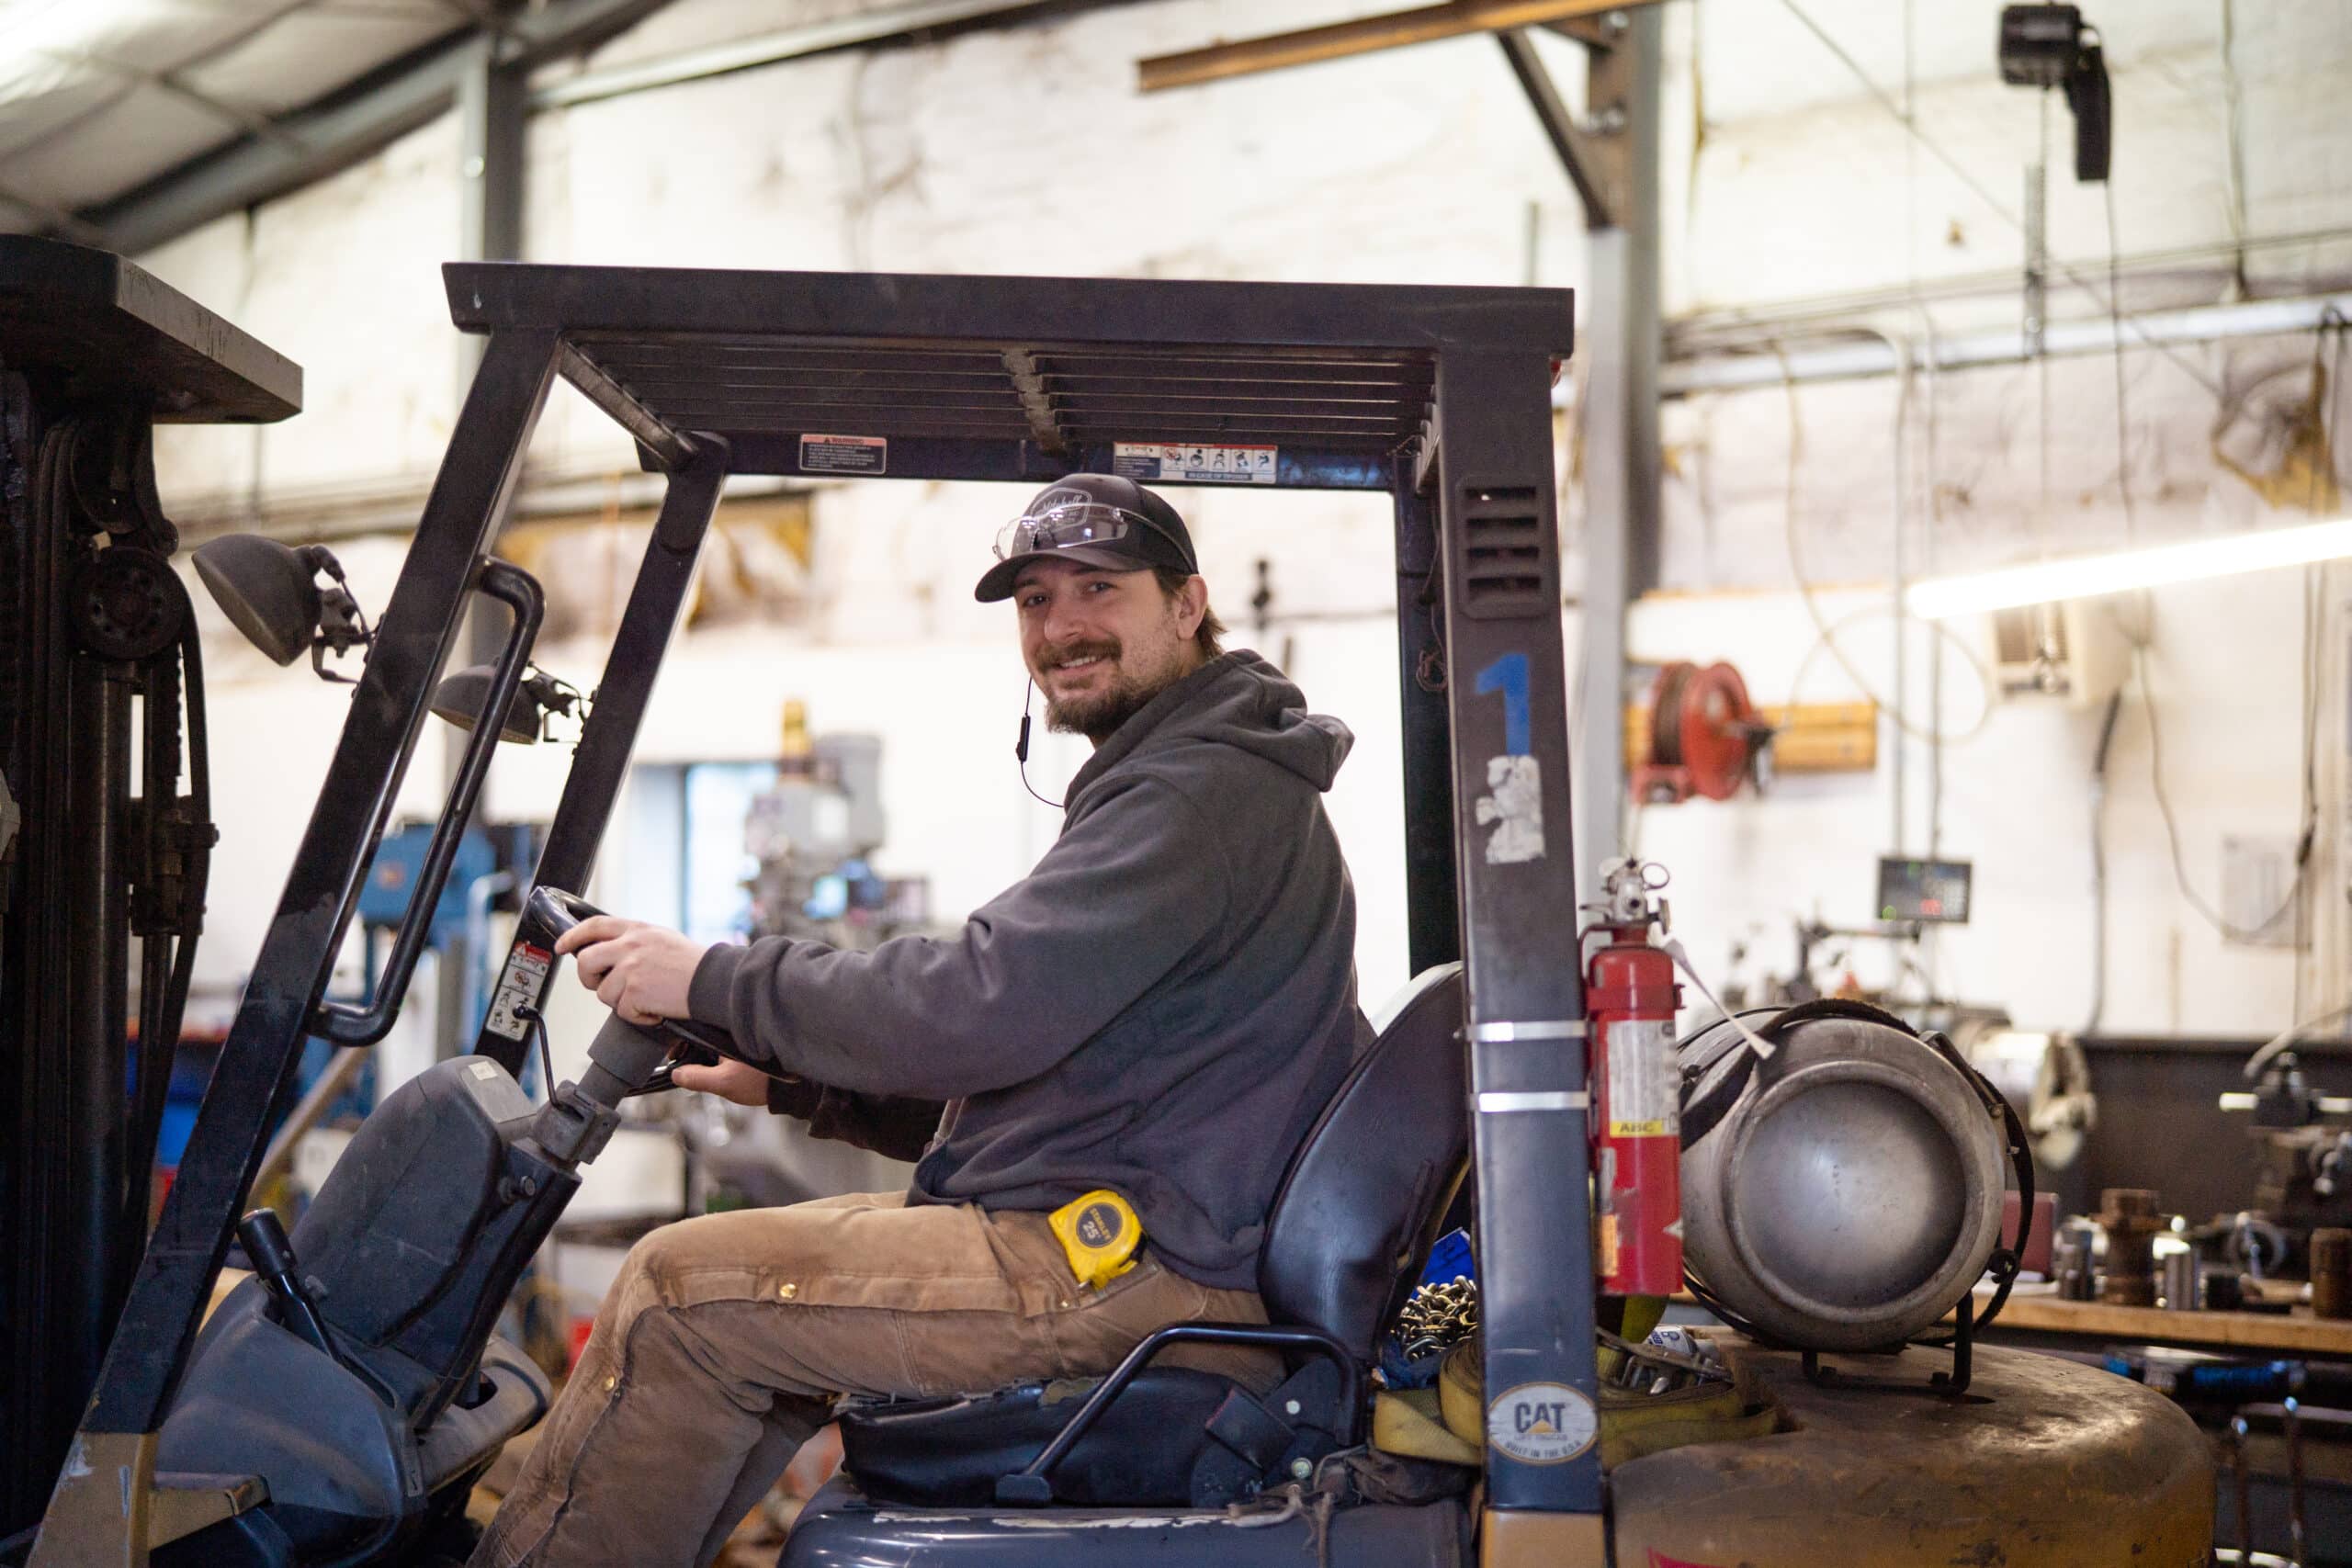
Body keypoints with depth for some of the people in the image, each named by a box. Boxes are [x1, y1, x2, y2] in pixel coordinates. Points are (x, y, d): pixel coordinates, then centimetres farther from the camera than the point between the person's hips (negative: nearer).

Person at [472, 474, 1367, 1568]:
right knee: (733, 1269, 16)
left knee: (684, 1289, -10)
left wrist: (720, 981, -12)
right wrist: (792, 1082, 15)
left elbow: (983, 1006, -24)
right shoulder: (1174, 781, 21)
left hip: (1148, 1269, -11)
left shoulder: (1207, 790, -14)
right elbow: (1018, 1068, 22)